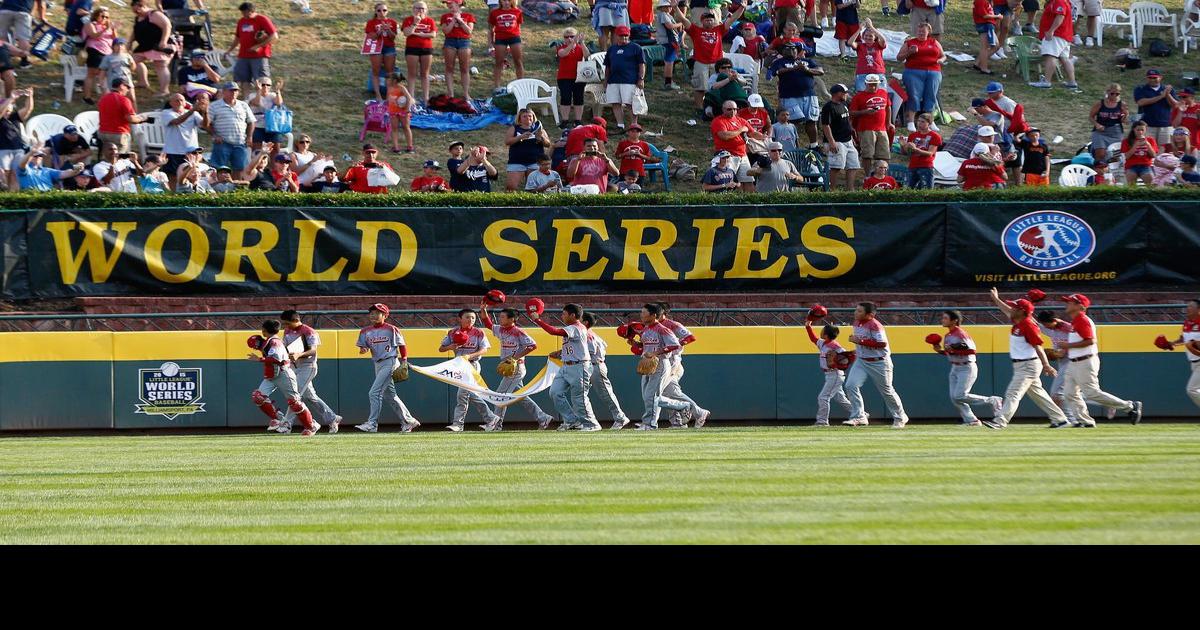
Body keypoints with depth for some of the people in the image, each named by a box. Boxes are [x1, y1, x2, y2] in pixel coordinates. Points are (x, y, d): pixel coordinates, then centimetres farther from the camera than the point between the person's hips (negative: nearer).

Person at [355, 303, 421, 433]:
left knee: (374, 393, -15)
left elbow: (402, 346, -1)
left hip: (390, 362, -8)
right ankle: (408, 421, 20)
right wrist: (363, 350, -10)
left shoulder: (391, 329, -6)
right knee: (389, 395, 11)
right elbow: (362, 347, 14)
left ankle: (372, 424, -14)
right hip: (378, 365, 8)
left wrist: (404, 361, -9)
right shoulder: (366, 332, 10)